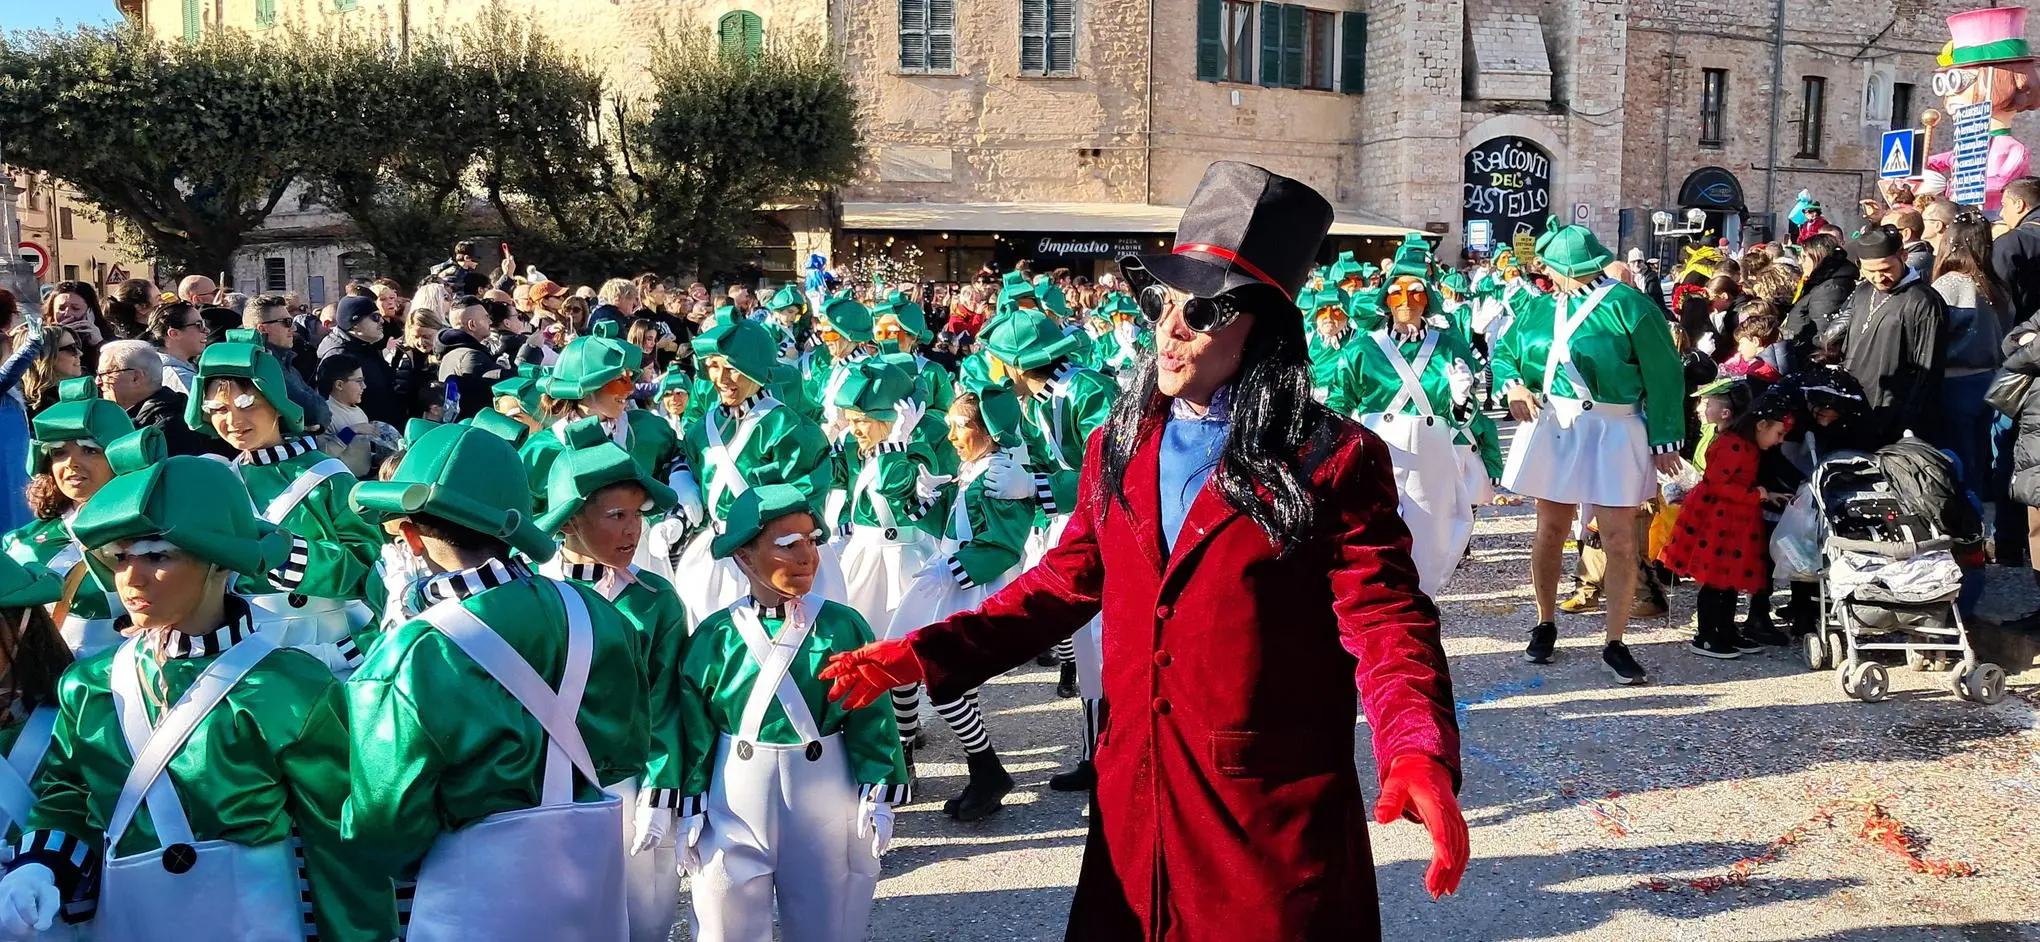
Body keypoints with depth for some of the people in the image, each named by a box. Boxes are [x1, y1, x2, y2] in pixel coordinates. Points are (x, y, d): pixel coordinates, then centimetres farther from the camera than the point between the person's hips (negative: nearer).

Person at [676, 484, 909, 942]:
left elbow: (872, 720, -3)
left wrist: (878, 798, -6)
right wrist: (690, 811, 0)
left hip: (825, 804, 0)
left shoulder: (845, 626, -5)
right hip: (735, 804, 0)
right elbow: (695, 731, 0)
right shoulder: (715, 635, -5)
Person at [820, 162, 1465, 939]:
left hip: (1275, 814, -5)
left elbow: (1385, 621, -14)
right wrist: (924, 655, 2)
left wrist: (1419, 752, -32)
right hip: (1134, 800, 5)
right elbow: (1063, 585, 12)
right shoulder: (1118, 448, 7)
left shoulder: (1333, 461, -10)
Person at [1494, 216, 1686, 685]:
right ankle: (1545, 625, 26)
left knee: (1620, 542, -5)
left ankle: (1614, 644, 5)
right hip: (1551, 430, 5)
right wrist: (1513, 385, -5)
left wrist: (1665, 439, -10)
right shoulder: (1540, 309, 8)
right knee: (1550, 531, 11)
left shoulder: (1628, 306, -9)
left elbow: (1663, 376, -8)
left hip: (1612, 435, -4)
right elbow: (1504, 352, 17)